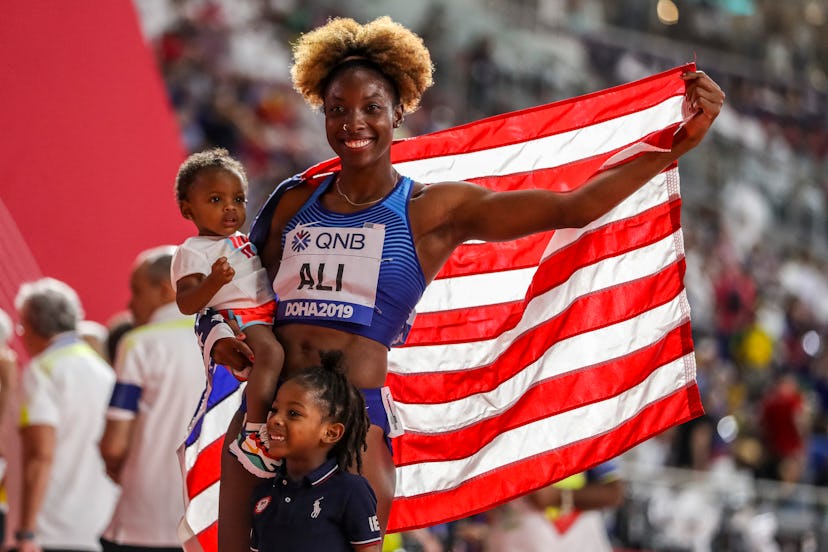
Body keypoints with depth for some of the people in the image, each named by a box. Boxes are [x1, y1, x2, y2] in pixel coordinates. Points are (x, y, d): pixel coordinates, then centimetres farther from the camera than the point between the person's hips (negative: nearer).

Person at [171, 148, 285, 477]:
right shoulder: (193, 252, 1)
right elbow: (185, 304, -12)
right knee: (270, 351, -36)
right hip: (233, 320, -9)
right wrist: (214, 281, -30)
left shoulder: (247, 243, 27)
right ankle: (253, 435, -40)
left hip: (272, 314, 9)